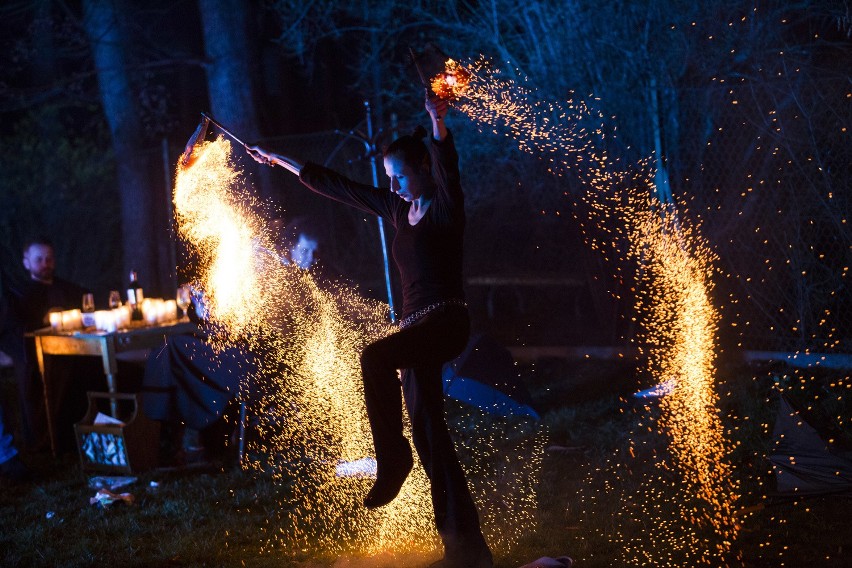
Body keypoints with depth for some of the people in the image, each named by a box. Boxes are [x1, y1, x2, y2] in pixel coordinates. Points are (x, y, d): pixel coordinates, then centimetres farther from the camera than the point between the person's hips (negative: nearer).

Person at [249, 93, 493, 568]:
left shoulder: (446, 206, -4)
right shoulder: (398, 209, 15)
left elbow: (447, 165, -26)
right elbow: (335, 185, 21)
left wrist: (438, 124, -44)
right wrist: (279, 161, 26)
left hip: (446, 320, -8)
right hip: (417, 328, 8)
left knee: (375, 357, -35)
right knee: (431, 439, 4)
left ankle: (392, 458, -22)